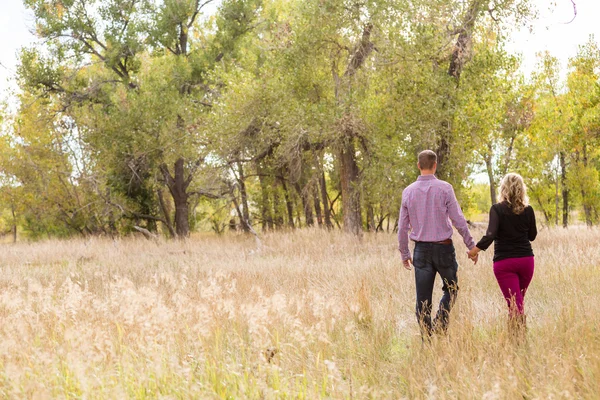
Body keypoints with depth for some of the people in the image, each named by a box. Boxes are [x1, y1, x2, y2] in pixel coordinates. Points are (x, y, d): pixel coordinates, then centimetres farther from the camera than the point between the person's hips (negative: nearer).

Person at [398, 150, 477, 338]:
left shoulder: (408, 191, 2)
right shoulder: (444, 188, -8)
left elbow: (403, 227, 6)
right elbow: (458, 220, -9)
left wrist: (404, 253, 16)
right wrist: (471, 246, 1)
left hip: (421, 250, 2)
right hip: (444, 248, -2)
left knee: (423, 299, 5)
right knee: (451, 289, 17)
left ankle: (426, 338, 4)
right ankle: (440, 323, -3)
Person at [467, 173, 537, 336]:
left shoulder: (497, 209, -8)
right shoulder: (528, 210, 2)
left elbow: (490, 235, -19)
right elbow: (532, 236, 13)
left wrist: (475, 250, -10)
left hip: (504, 262, -3)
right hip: (526, 260, 3)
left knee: (514, 304, -5)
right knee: (519, 302, 18)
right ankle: (521, 334, 22)